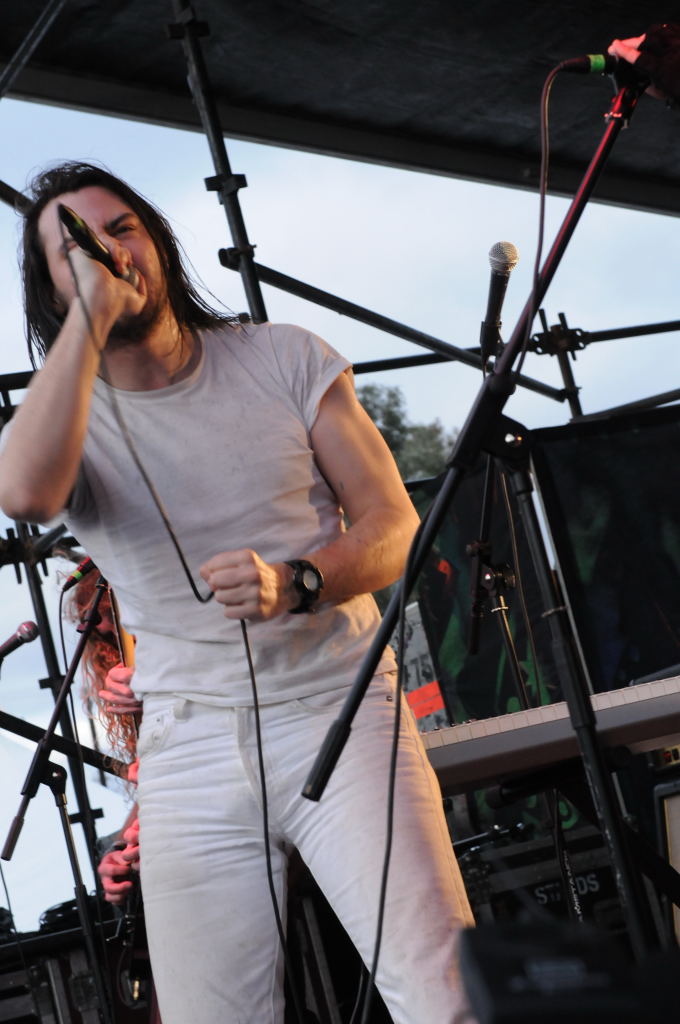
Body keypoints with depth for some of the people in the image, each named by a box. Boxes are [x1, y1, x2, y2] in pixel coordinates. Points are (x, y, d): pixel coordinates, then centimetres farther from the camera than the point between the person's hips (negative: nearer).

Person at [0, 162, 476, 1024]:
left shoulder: (285, 359, 7)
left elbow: (394, 523, 4)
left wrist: (296, 583, -17)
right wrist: (90, 313, -17)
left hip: (339, 711, 0)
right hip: (189, 751, 1)